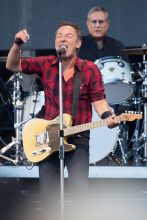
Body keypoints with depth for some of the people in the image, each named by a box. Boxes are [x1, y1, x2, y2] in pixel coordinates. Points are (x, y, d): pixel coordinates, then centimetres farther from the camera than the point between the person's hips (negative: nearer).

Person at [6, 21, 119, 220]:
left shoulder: (90, 70, -3)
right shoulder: (45, 65, 4)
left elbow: (98, 100, -2)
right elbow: (12, 65, 6)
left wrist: (107, 116, -23)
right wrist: (17, 44, -12)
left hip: (77, 138, -3)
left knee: (79, 189, -15)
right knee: (48, 190, 3)